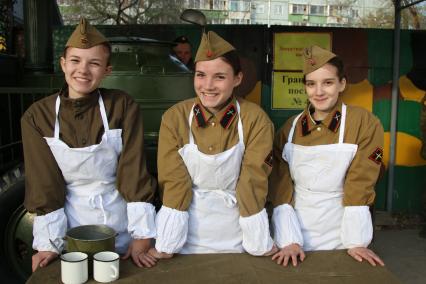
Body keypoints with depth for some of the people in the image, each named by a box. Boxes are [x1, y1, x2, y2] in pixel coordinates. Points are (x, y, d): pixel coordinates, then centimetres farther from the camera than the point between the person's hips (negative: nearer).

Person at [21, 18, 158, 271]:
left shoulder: (123, 107, -10)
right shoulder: (37, 116, -7)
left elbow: (135, 171, -12)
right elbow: (43, 184, -6)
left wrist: (142, 236, -16)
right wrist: (49, 243, -11)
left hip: (122, 222, 0)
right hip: (70, 224, 1)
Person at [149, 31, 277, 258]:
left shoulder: (255, 120, -14)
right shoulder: (174, 118, -11)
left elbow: (253, 182, -12)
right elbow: (173, 181, -12)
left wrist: (261, 244, -12)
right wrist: (166, 246, -14)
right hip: (187, 233, 0)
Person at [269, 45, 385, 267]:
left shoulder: (365, 124, -10)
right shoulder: (290, 128, -3)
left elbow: (360, 185, -11)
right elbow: (280, 187, -5)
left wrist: (356, 242, -13)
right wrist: (289, 241, -12)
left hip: (339, 235, -2)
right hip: (296, 230, 2)